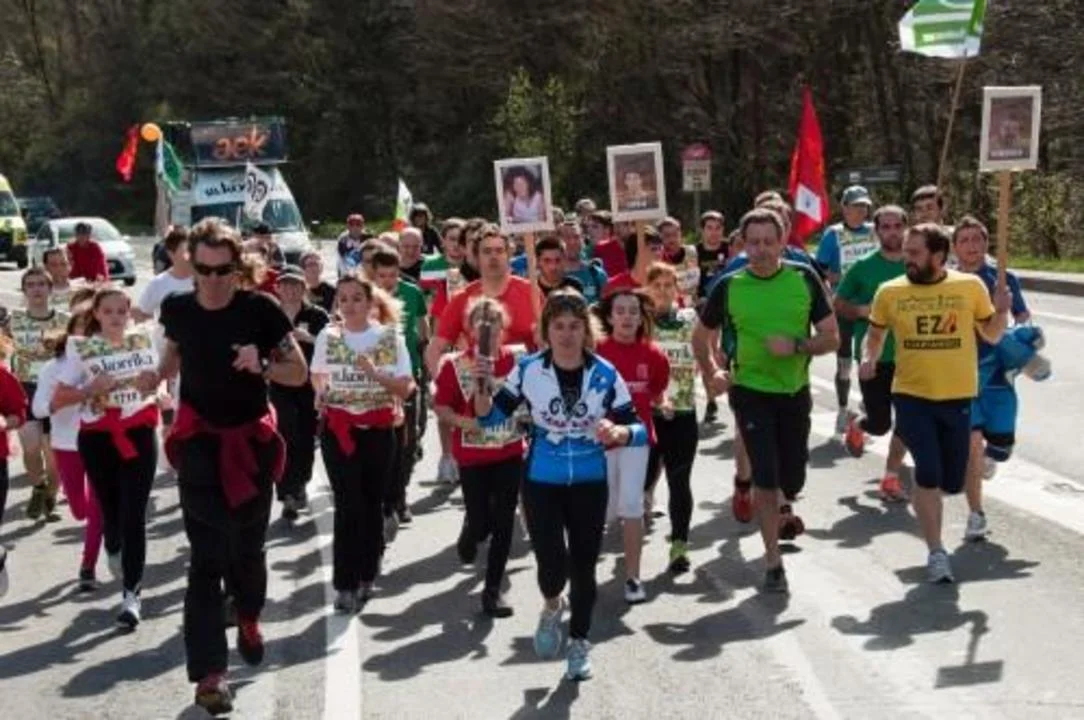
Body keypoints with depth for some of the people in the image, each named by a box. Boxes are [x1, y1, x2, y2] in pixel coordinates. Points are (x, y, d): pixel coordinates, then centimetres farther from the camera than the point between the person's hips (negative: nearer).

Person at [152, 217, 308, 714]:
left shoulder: (260, 309, -12)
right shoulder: (177, 310, -5)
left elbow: (299, 374, -7)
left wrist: (262, 366, -25)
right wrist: (158, 374, -5)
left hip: (251, 440, 0)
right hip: (199, 442, 0)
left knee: (247, 548, 16)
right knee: (207, 558, -7)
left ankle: (248, 619, 48)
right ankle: (208, 673, -6)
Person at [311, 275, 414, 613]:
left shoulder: (390, 336, -4)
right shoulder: (327, 336, -1)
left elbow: (406, 387, -7)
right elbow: (317, 377, 16)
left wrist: (375, 373, -21)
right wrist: (326, 399, 0)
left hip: (378, 430, 1)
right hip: (338, 429, -1)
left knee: (372, 503, 8)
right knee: (349, 505, -5)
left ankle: (366, 575, 22)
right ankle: (346, 583, 0)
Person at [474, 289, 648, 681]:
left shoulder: (605, 374, -10)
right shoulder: (528, 370, -9)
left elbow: (638, 428, -8)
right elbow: (491, 418, -3)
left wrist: (618, 433, -30)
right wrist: (483, 387, -22)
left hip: (590, 483, 1)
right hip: (542, 482, -1)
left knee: (583, 566, 8)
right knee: (552, 564, -10)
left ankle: (579, 642, 31)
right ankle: (551, 608, 28)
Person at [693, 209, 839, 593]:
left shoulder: (804, 280, -6)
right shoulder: (729, 286, -6)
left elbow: (832, 338, -4)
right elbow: (701, 337, 7)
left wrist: (796, 345, -21)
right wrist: (711, 373, -8)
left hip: (795, 391, 2)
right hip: (751, 392, -2)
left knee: (792, 478, 13)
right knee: (765, 478, -7)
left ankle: (784, 506, 50)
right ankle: (773, 562, 5)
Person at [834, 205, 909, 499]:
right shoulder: (863, 267, -5)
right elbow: (838, 304, 3)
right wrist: (863, 311, -14)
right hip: (873, 357, -2)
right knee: (880, 424, 1)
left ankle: (891, 476, 17)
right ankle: (856, 426, 35)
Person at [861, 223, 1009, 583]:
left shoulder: (970, 286, -3)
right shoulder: (890, 292, -3)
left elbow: (991, 335, 7)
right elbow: (875, 334, 12)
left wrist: (1002, 311, -13)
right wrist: (868, 359, -8)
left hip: (957, 397, 1)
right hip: (911, 396, -1)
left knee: (952, 482, 9)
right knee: (929, 475, -11)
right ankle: (936, 552, 5)